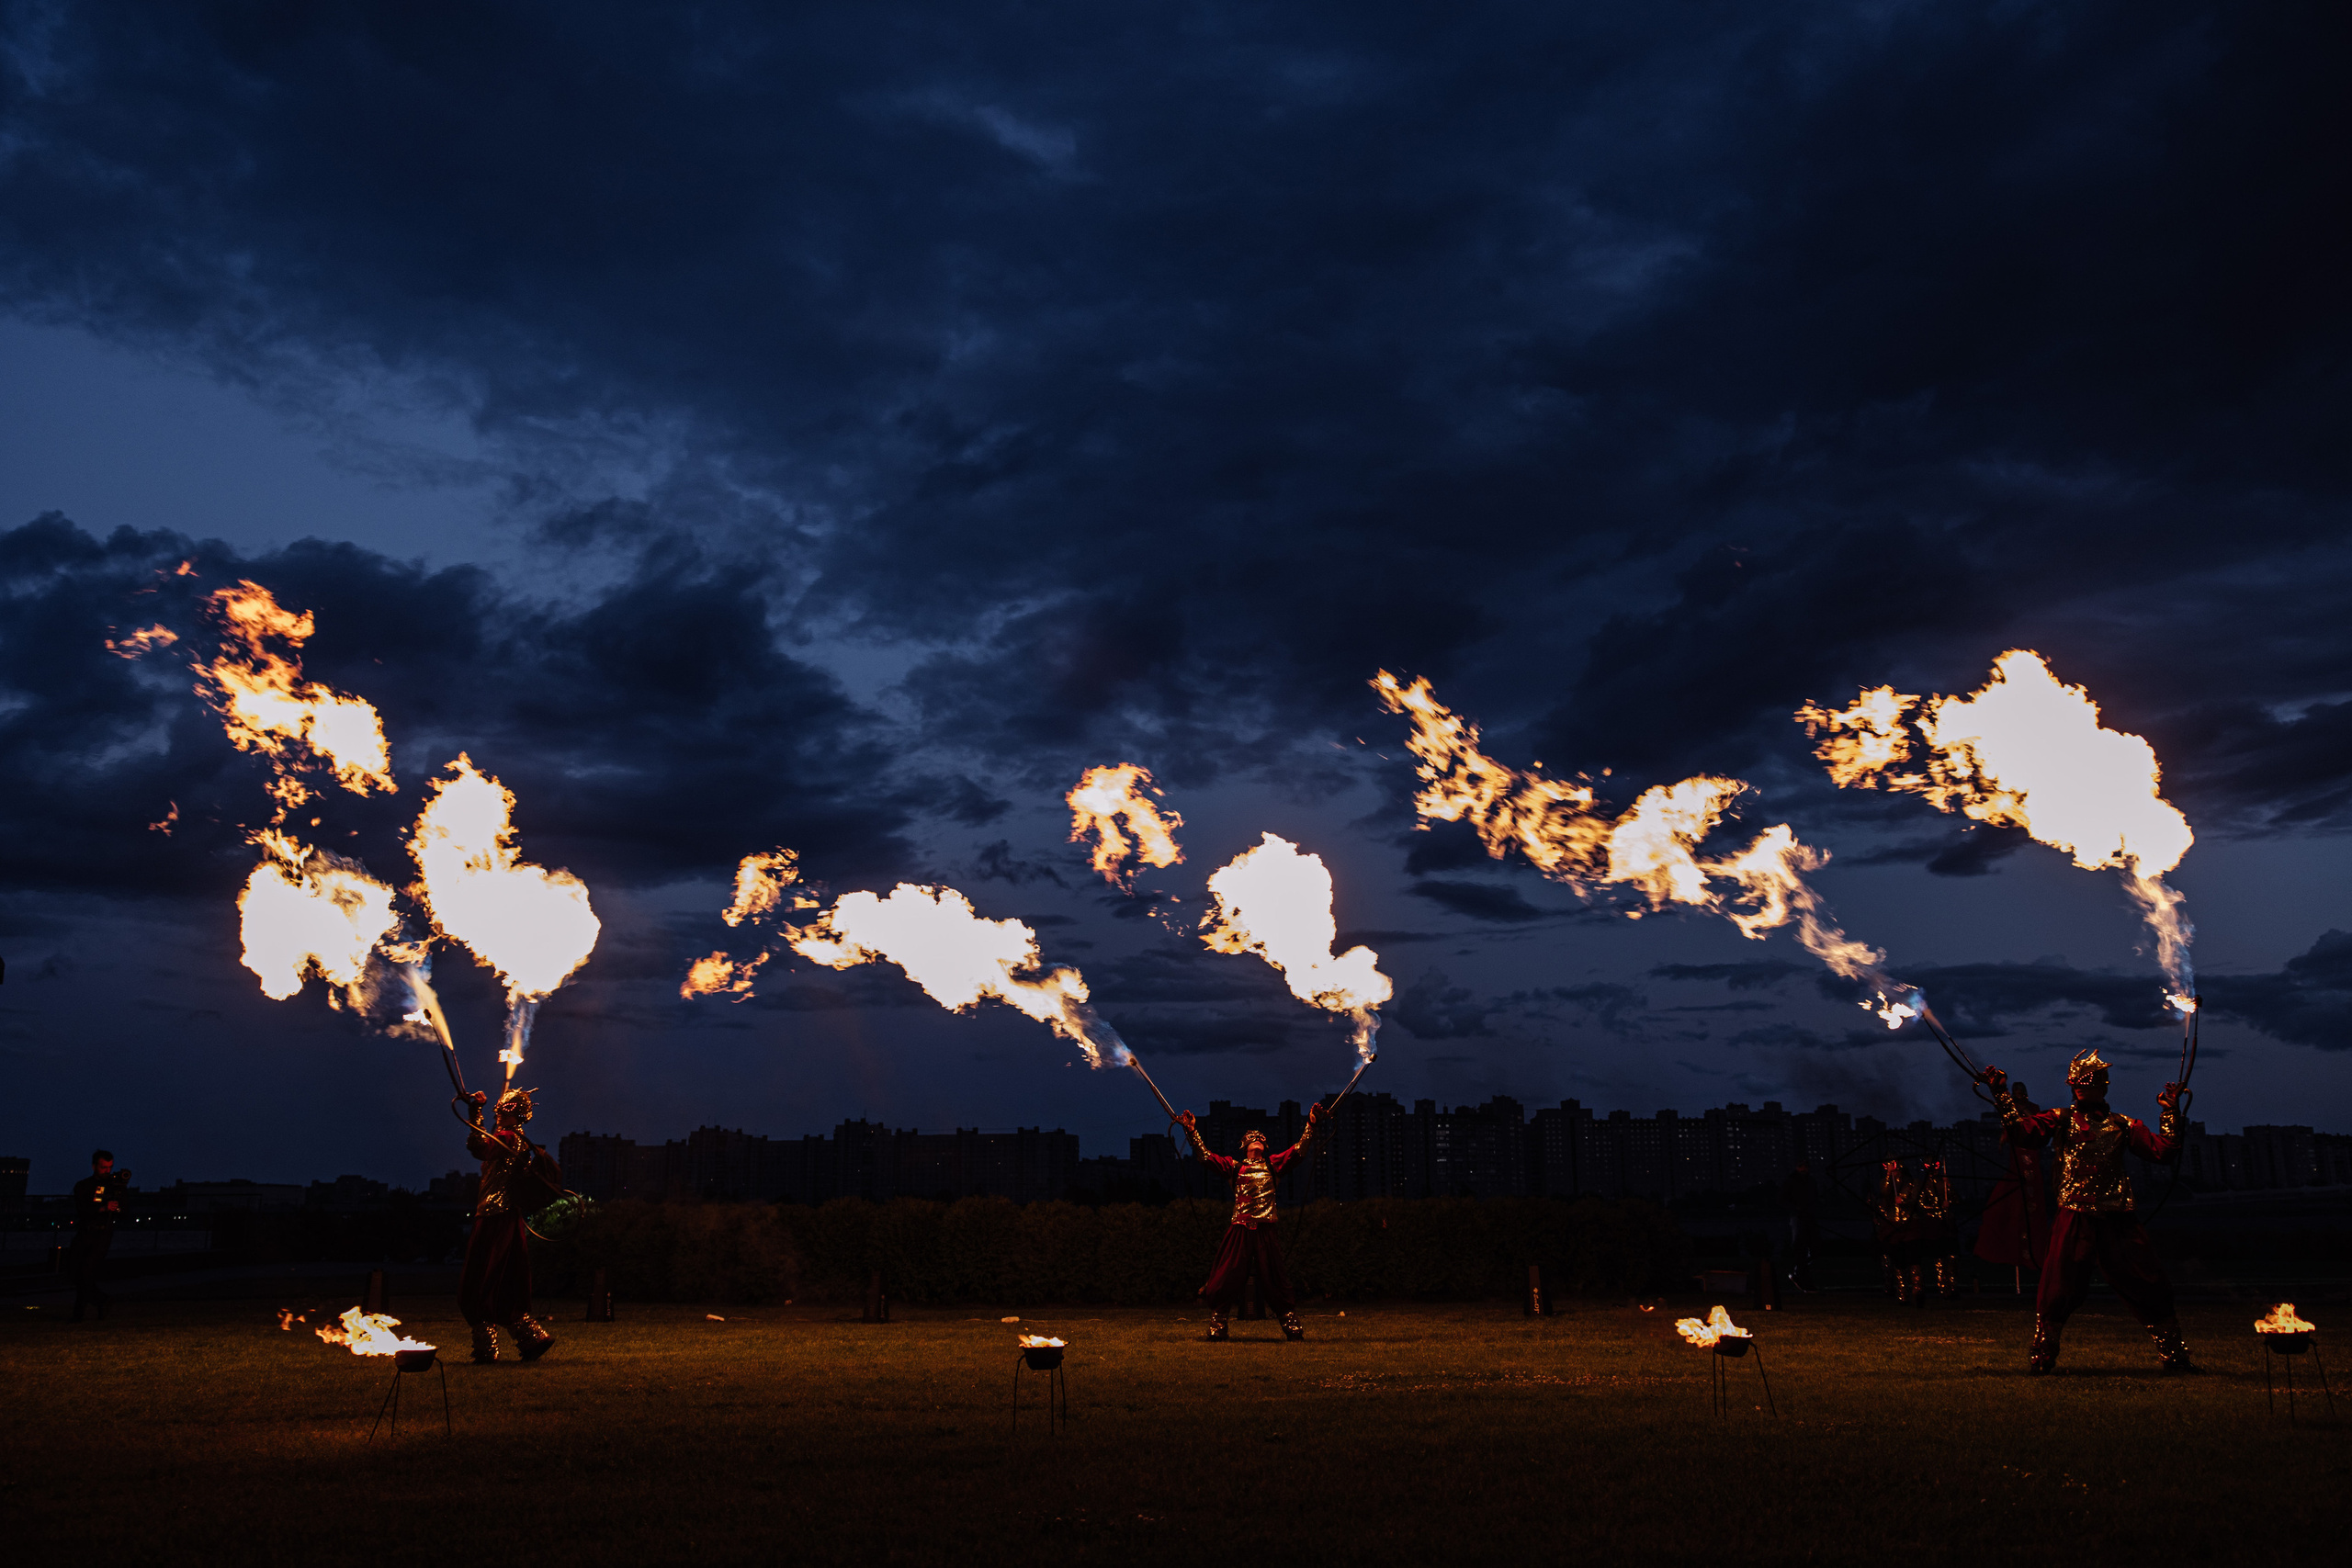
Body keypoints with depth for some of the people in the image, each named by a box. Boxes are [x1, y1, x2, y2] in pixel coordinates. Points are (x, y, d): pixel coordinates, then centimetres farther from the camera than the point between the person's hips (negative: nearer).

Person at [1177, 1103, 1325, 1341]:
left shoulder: (1273, 1165, 16)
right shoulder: (1235, 1167, 12)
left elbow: (1298, 1149, 11)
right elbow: (1206, 1156, 8)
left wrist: (1311, 1125, 4)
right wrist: (1192, 1132, 2)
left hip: (1266, 1230, 1)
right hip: (1240, 1229, -1)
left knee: (1274, 1277, 3)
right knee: (1230, 1276, -2)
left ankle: (1291, 1324, 10)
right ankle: (1217, 1325, 6)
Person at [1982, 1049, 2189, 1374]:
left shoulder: (2122, 1124, 13)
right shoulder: (2061, 1119, 8)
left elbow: (2162, 1150, 7)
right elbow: (2023, 1133, -7)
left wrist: (2171, 1112, 2)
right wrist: (2002, 1096, -14)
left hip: (2120, 1221, 2)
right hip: (2075, 1218, -2)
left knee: (2149, 1286, 3)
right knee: (2058, 1289, -3)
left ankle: (2173, 1355, 19)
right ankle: (2041, 1356, 14)